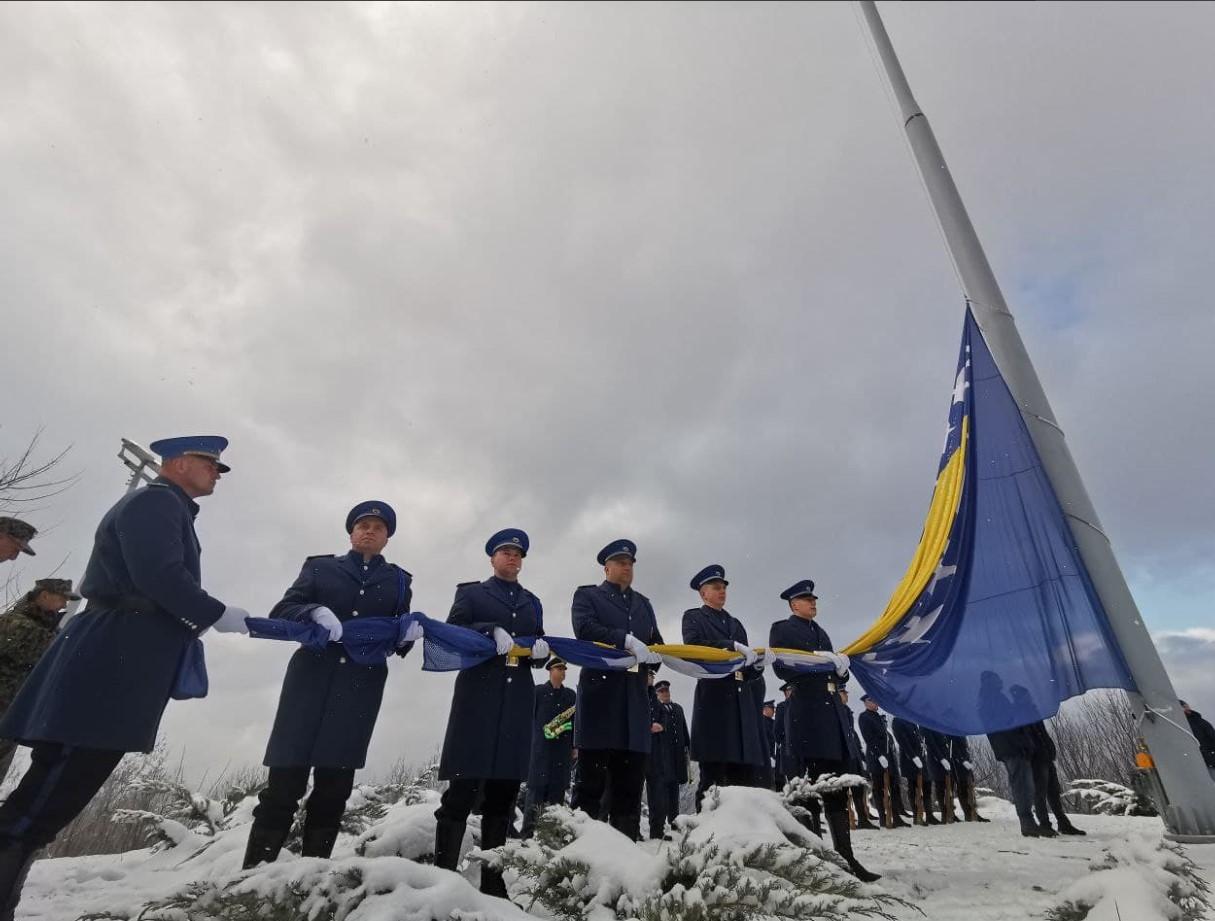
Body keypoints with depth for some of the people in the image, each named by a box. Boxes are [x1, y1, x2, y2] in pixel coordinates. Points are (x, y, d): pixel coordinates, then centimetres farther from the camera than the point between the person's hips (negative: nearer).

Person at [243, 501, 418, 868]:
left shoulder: (398, 581, 15)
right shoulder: (320, 566, 12)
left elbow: (397, 641, 10)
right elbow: (280, 613, 1)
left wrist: (409, 633, -14)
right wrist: (314, 612, -21)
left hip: (360, 686, 1)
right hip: (311, 678, -1)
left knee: (334, 786, 3)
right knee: (285, 782, -4)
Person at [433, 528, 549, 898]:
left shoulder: (532, 602, 21)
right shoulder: (471, 593, 10)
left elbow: (539, 655, 16)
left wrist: (541, 648, -7)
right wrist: (491, 632, -21)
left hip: (517, 701, 4)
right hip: (478, 697, -4)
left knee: (503, 792, 7)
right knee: (463, 788, -8)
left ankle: (492, 880, 16)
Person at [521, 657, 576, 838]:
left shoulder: (570, 694, 12)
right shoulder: (538, 691, 3)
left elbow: (575, 721, 12)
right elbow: (530, 715, 0)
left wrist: (575, 746, 7)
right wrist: (542, 731, -11)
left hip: (563, 747, 3)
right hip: (541, 745, -3)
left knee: (558, 788, 4)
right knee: (536, 787, -4)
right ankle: (527, 829, 1)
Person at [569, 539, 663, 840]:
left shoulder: (643, 603, 24)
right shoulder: (587, 595, 8)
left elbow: (657, 645, 18)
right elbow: (585, 628, -12)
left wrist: (650, 658, -5)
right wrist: (627, 641, -21)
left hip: (635, 697, 5)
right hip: (600, 693, -5)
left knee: (631, 778, 6)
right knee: (592, 777, -2)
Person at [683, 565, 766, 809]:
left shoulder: (735, 623, 26)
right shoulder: (693, 617, 9)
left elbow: (747, 667, 20)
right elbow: (693, 646, -12)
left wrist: (756, 664, -3)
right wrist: (733, 646, -18)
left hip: (741, 701, 6)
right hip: (714, 699, -6)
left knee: (744, 772, 2)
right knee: (713, 774, -8)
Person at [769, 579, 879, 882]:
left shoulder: (821, 633, 23)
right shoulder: (781, 629, 1)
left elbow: (838, 676, 20)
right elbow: (783, 668, -12)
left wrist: (840, 668, -1)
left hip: (833, 713, 7)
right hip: (807, 715, -7)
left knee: (837, 790, 6)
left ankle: (846, 858, 10)